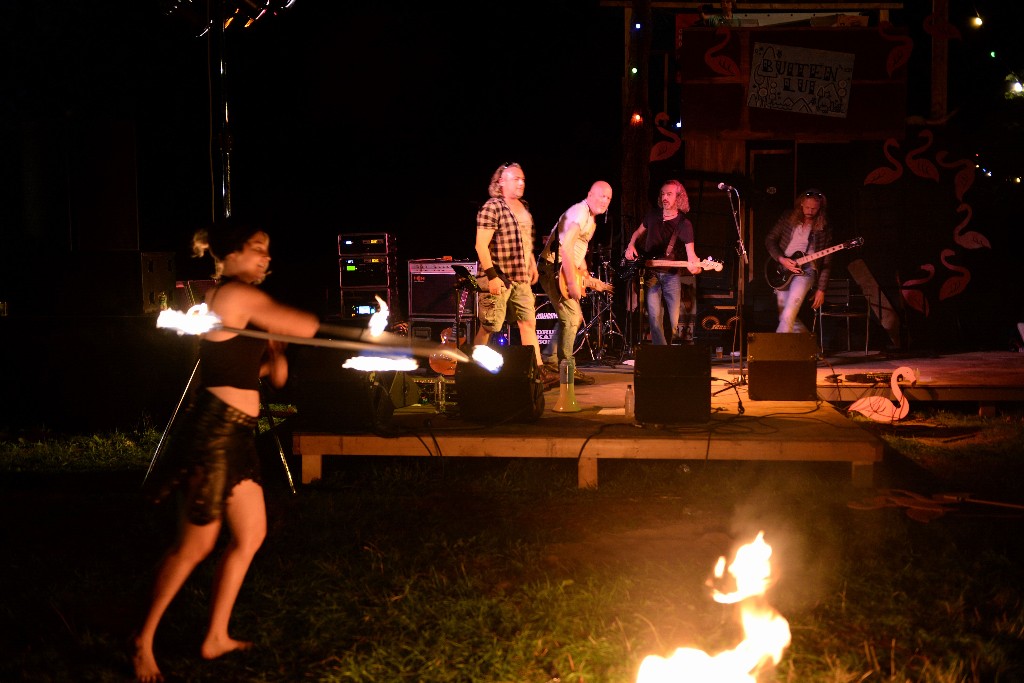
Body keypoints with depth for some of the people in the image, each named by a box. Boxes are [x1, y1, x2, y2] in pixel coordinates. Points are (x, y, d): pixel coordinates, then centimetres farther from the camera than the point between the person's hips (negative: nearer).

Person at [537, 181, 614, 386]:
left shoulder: (590, 218, 17)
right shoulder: (579, 213, -17)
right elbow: (565, 247, -27)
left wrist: (587, 278, 17)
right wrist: (572, 282, -27)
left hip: (562, 271, 11)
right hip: (553, 269, -11)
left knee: (574, 317, 16)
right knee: (570, 319, -11)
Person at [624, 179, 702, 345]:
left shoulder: (684, 224, -3)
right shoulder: (653, 215, 8)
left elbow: (690, 252, -11)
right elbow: (638, 232, 25)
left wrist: (694, 263, -33)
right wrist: (631, 246, 5)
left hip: (671, 274, -1)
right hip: (651, 273, 1)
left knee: (674, 319, -1)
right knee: (655, 317, -12)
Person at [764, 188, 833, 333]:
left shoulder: (824, 228, 2)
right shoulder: (788, 218, 5)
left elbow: (826, 262, 2)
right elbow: (770, 240, 7)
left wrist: (821, 289, -3)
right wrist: (782, 259, -10)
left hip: (806, 269, -3)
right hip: (782, 270, 3)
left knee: (788, 315, -25)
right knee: (784, 316, 3)